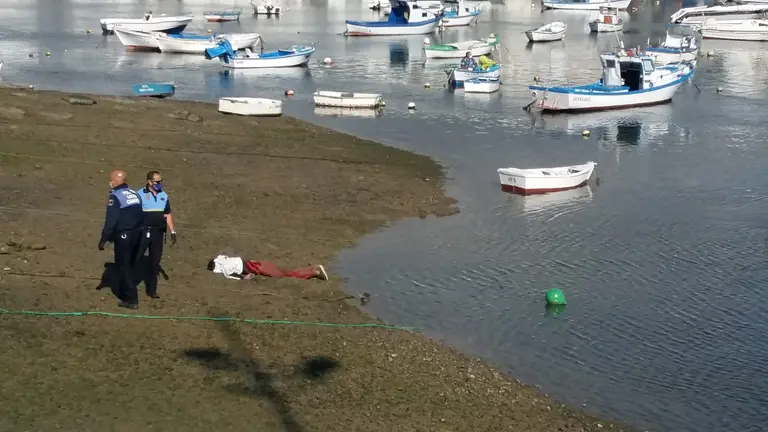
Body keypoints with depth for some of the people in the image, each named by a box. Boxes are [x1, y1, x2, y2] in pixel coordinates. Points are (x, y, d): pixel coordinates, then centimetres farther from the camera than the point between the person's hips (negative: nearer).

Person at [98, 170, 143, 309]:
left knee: (124, 267, -1)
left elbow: (110, 221, -18)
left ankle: (131, 300, -3)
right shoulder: (135, 194, 10)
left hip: (123, 236, -7)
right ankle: (123, 293, 31)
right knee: (128, 266, 19)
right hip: (136, 234, 7)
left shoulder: (115, 196, -13)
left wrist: (103, 239, -13)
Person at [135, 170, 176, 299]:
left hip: (158, 232, 5)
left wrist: (172, 232, 11)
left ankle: (152, 289, 19)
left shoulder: (164, 195, 8)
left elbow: (168, 215, 14)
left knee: (155, 261, 10)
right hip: (143, 232, -5)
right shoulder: (140, 194, -8)